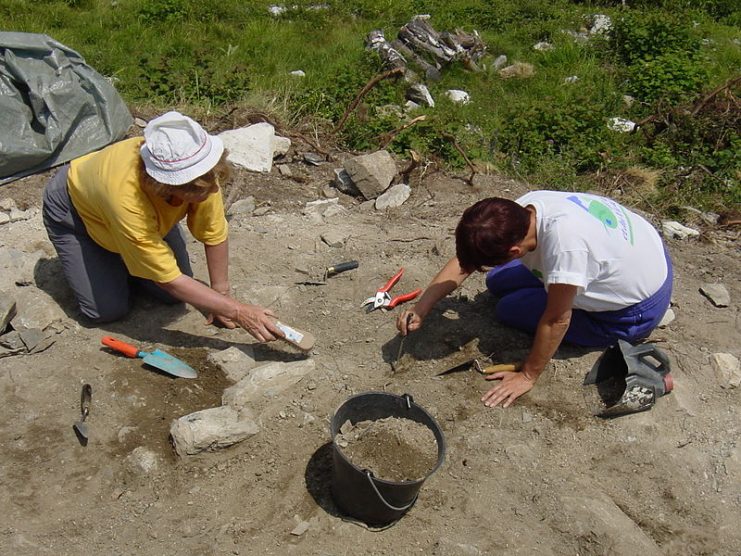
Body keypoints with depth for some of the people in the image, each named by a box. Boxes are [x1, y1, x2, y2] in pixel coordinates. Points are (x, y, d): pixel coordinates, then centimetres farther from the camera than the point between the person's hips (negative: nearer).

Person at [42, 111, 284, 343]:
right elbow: (170, 280, -37)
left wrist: (221, 293, -13)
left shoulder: (199, 170, -34)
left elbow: (215, 235, -18)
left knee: (175, 297, -5)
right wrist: (238, 313, -35)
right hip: (73, 206, -4)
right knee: (108, 310, -12)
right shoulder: (125, 197, -45)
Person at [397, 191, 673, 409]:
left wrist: (528, 376, -18)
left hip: (637, 310, -7)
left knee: (509, 309, -7)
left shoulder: (563, 238, -42)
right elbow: (465, 258, -10)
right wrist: (420, 309, -15)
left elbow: (556, 320, -31)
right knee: (498, 281, 6)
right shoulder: (523, 209, -20)